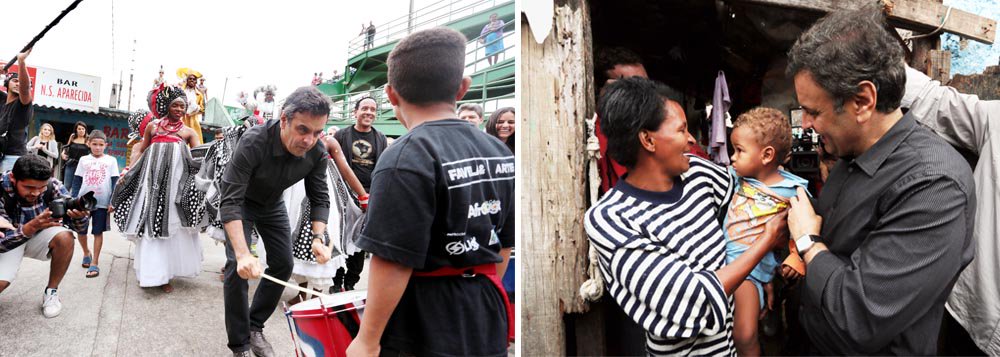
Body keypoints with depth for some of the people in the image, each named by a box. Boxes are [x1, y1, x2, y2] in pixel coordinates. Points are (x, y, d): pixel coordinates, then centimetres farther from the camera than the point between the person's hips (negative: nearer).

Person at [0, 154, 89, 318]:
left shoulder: (52, 185, -23)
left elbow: (77, 225, -21)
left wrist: (79, 215, -45)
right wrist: (32, 226, -49)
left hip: (39, 236, 2)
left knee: (65, 237, -29)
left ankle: (51, 292, -7)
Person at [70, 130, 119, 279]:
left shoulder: (111, 160, 2)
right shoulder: (84, 160, 7)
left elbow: (115, 182, 0)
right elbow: (77, 181, 9)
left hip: (102, 203, -2)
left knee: (98, 232, 2)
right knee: (80, 231, 6)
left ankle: (95, 263, 9)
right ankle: (86, 252, 33)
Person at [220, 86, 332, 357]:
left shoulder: (318, 153, -25)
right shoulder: (253, 142, -39)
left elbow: (320, 198, -14)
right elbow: (230, 201, -41)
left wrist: (318, 237, -31)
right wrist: (243, 254, -50)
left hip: (273, 204, 5)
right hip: (241, 201, -4)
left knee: (283, 265, 4)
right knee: (237, 268, -15)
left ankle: (255, 327, 24)